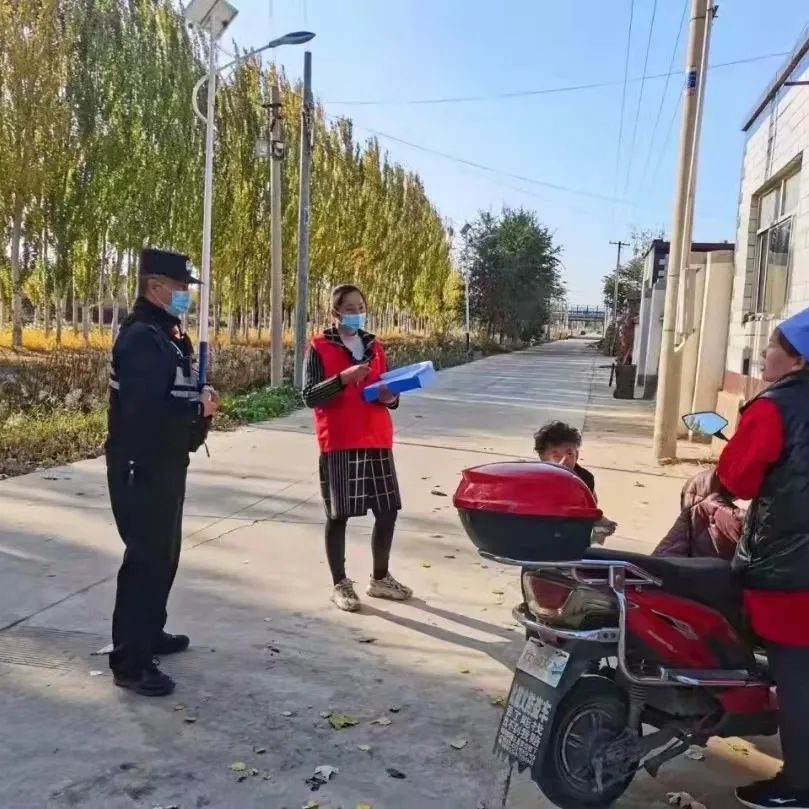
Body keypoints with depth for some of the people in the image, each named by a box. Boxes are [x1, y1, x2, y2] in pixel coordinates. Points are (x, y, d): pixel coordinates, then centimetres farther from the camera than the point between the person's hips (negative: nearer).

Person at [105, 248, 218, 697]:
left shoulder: (168, 334, 14)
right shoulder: (140, 337, -19)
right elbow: (146, 408, -30)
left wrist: (200, 398, -2)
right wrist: (199, 408, -18)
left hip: (165, 464, 10)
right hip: (141, 468, -10)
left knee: (163, 553, 19)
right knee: (145, 558, -5)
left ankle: (150, 631, 35)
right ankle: (129, 660, 5)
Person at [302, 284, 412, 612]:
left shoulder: (374, 347, 13)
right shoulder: (319, 348, -3)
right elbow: (309, 396, -10)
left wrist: (390, 397, -4)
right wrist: (343, 378, -23)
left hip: (377, 440, 5)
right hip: (338, 443, -5)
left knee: (387, 510, 8)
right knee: (338, 514, 3)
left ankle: (380, 578, 25)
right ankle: (340, 584, 16)